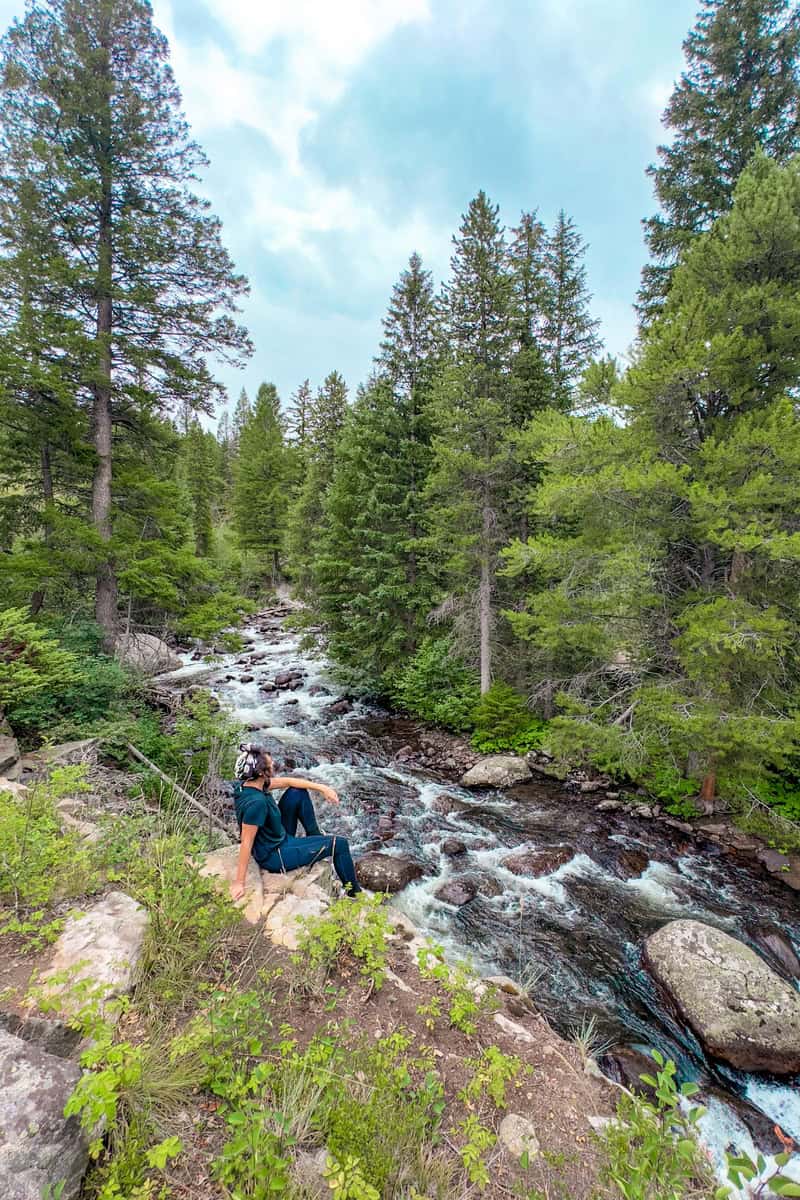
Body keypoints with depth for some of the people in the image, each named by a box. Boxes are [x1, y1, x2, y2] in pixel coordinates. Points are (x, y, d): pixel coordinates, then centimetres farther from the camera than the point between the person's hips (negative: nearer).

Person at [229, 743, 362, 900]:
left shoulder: (249, 783, -10)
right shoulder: (255, 803, -37)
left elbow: (287, 781, -2)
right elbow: (246, 843, -30)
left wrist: (322, 787, -4)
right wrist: (239, 883, -21)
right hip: (275, 856, -8)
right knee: (339, 844, -2)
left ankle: (316, 836, 23)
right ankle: (354, 892, 20)